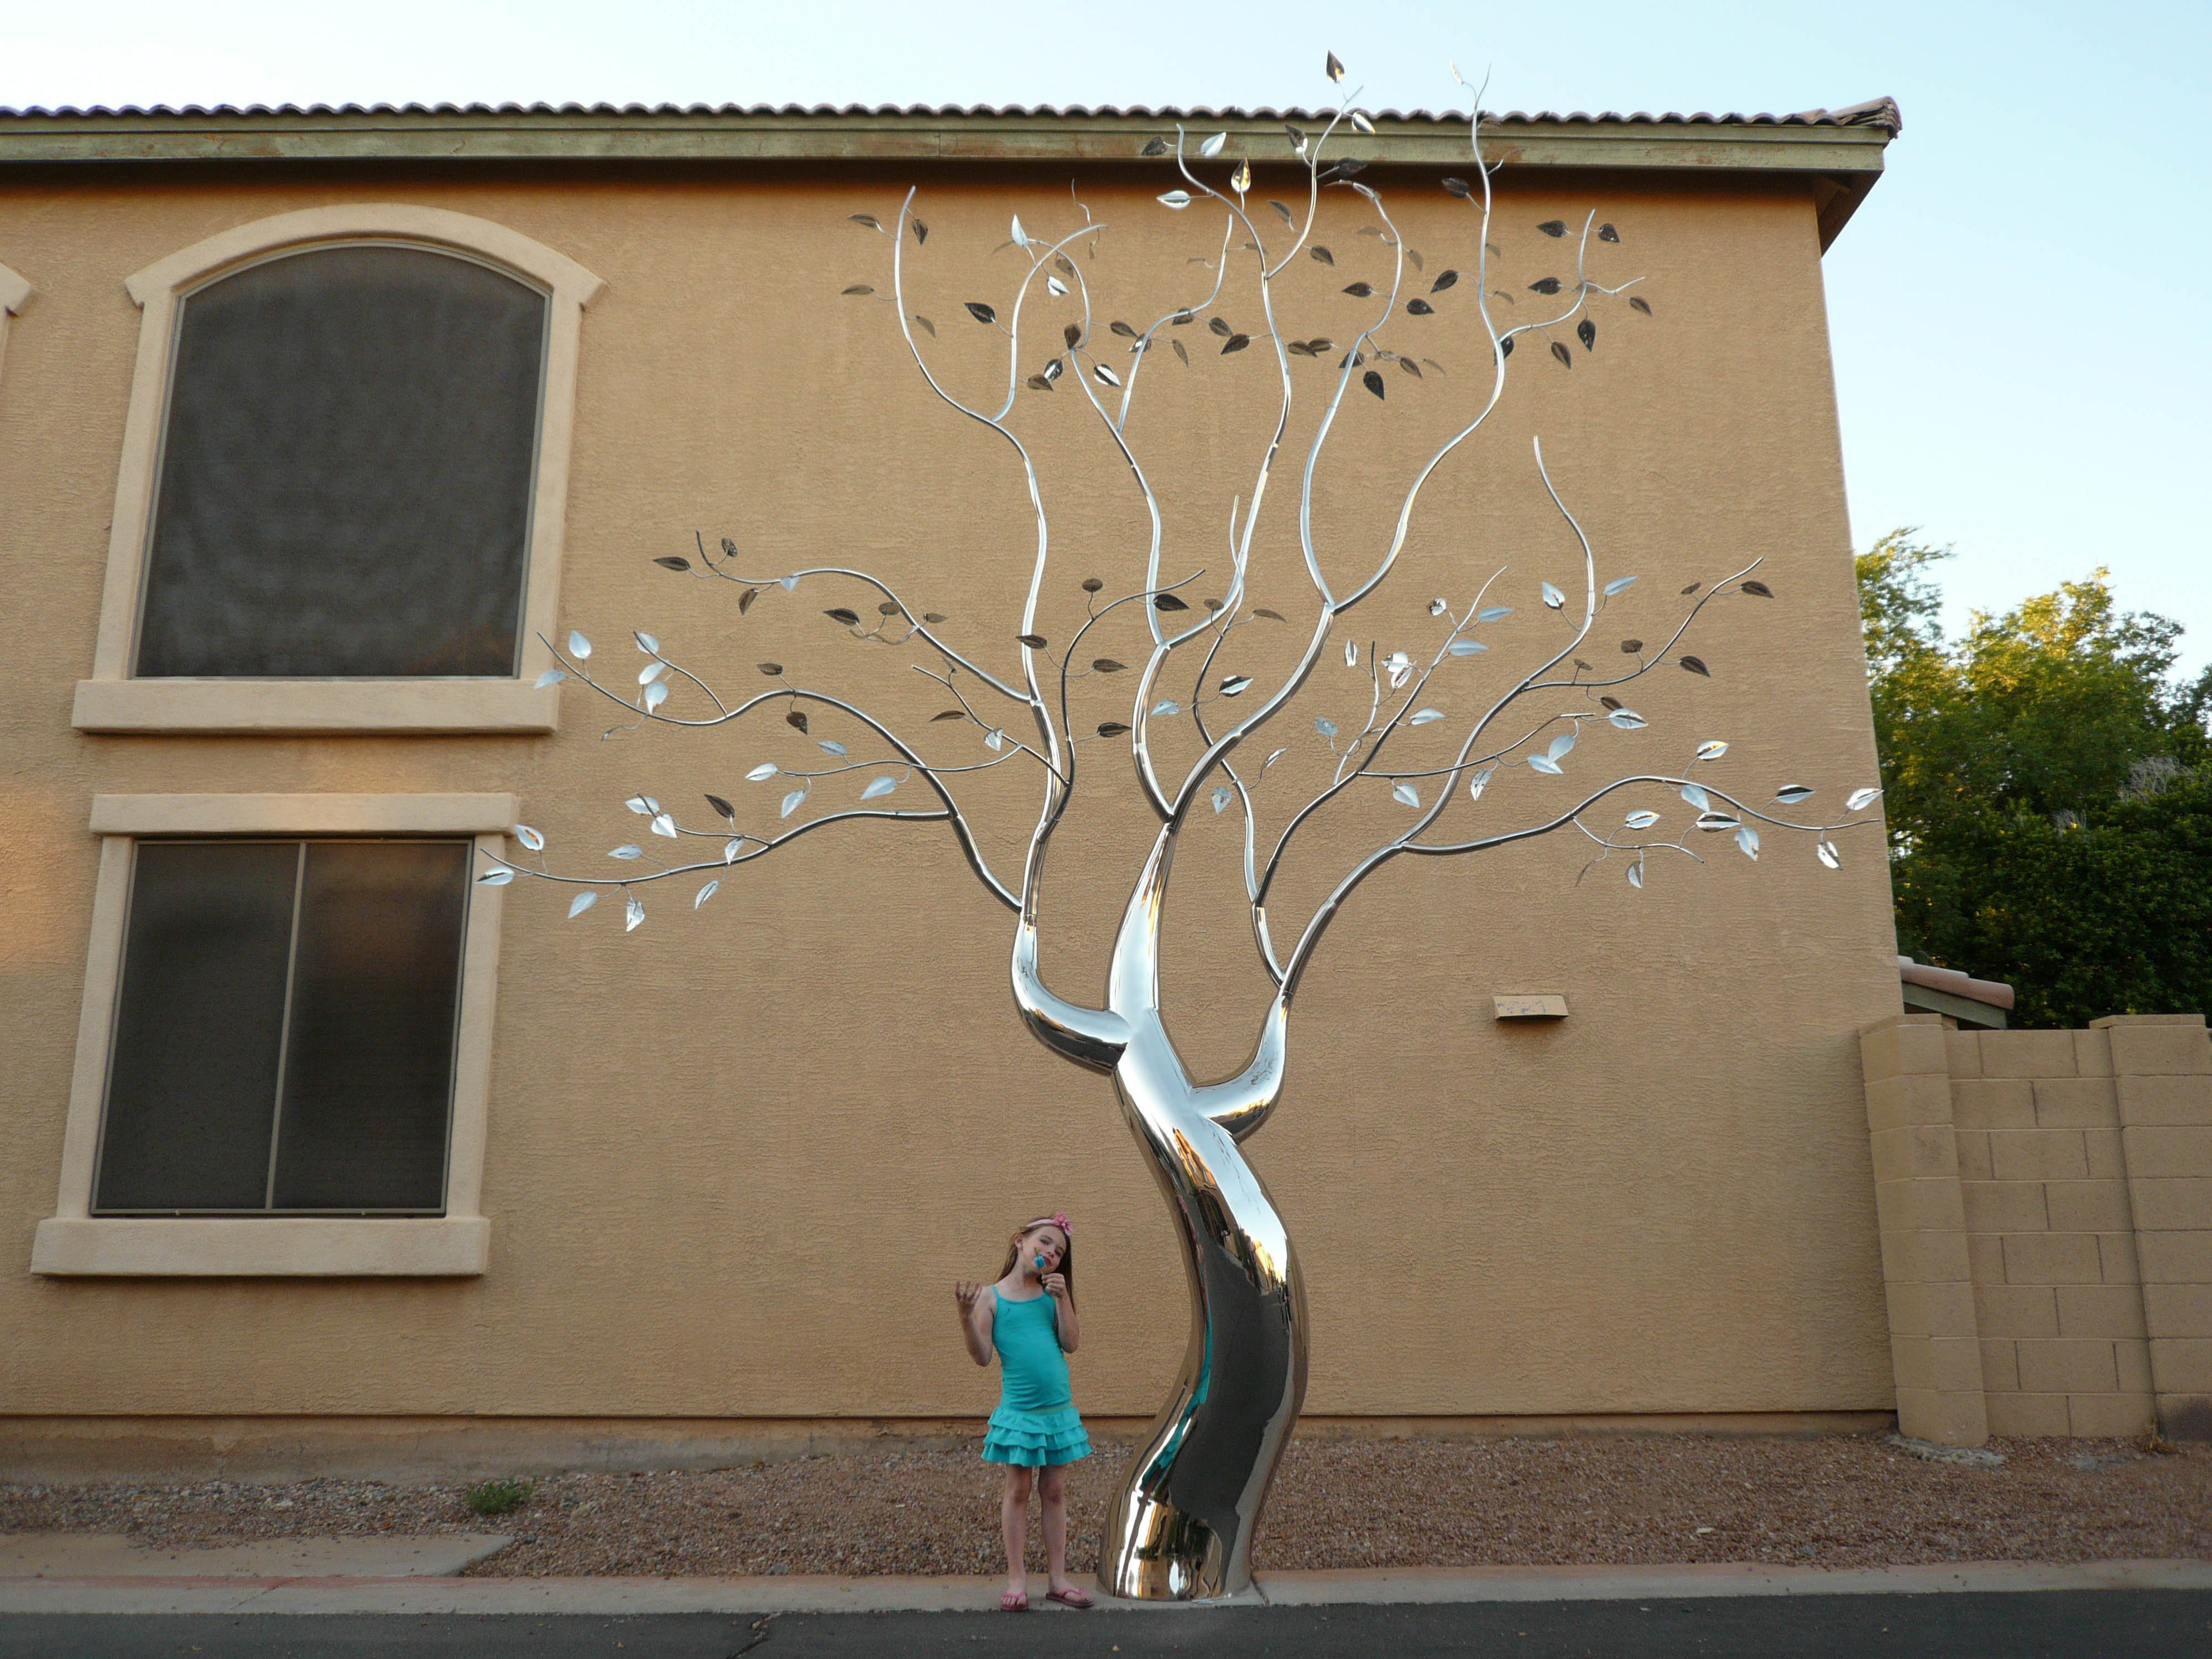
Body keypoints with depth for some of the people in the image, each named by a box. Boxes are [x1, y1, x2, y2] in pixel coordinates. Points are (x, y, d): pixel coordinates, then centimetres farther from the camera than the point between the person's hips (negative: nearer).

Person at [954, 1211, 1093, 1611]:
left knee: (1055, 1491, 10)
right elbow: (982, 1356, -9)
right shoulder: (991, 1297, -5)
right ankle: (1017, 1578, 16)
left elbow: (1071, 1344, -3)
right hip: (1018, 1410, -3)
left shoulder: (1052, 1295, 4)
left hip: (1058, 1409, 3)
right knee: (1018, 1491, 5)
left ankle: (1057, 1578, 20)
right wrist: (966, 1314, -22)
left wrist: (1063, 1299, -13)